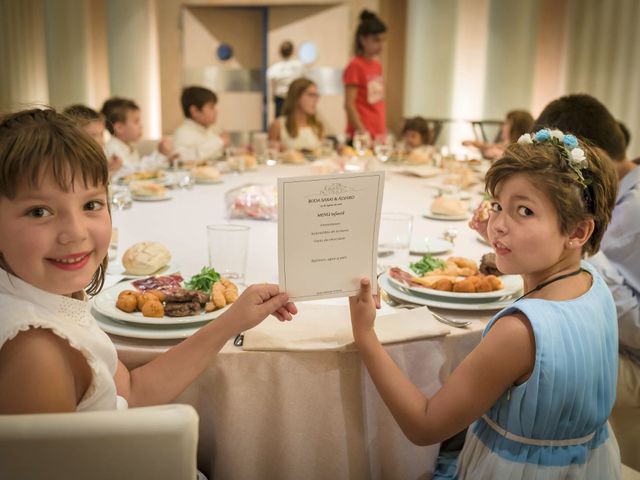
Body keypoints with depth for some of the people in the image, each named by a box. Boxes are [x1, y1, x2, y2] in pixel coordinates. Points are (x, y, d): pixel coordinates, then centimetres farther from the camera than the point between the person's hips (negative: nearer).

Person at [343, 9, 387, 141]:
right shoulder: (355, 66, -8)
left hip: (378, 133, 7)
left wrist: (383, 132, 13)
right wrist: (362, 132, -16)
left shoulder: (377, 65, 12)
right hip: (363, 135, -7)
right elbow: (349, 104, -12)